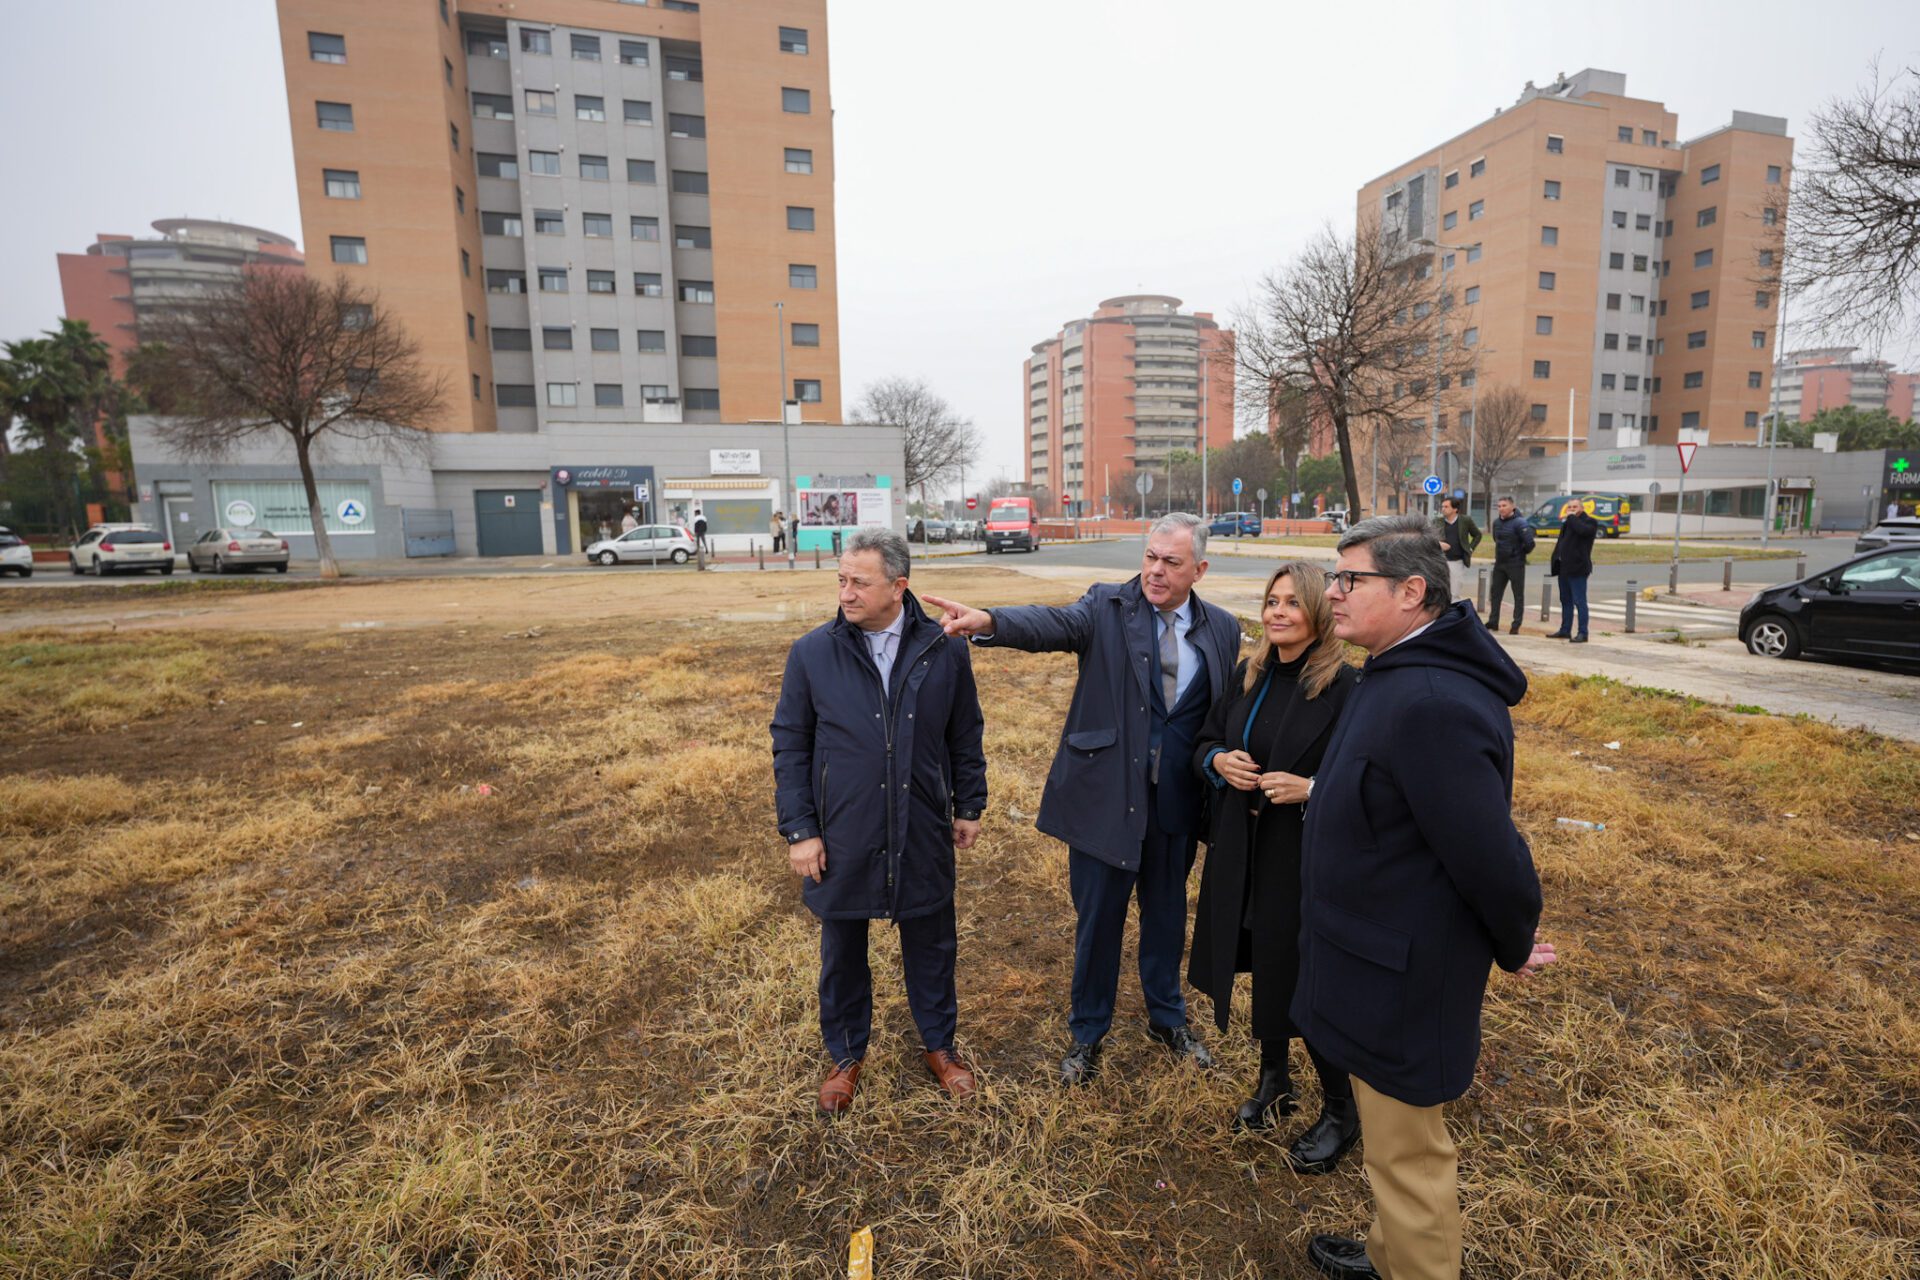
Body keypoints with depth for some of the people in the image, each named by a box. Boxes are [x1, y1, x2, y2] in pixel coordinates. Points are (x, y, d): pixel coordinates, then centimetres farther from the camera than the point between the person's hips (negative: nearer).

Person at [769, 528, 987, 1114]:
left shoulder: (945, 649, -6)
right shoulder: (812, 653, -8)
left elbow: (965, 736, 5)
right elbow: (790, 747, -3)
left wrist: (969, 806, 8)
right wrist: (799, 830, -4)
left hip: (923, 836, 1)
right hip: (843, 838, 0)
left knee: (931, 946, 18)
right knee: (842, 952, 18)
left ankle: (939, 1044, 43)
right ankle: (847, 1054, 42)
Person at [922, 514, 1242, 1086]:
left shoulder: (1222, 629, 2)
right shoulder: (1107, 606, -9)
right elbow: (1053, 624, -28)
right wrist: (988, 621, -47)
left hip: (1176, 802, 3)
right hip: (1105, 795, -3)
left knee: (1167, 913, 21)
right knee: (1097, 919, 12)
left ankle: (1167, 1016, 47)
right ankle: (1088, 1032, 35)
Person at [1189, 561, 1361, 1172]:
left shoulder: (1345, 688, -15)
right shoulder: (1248, 677, 4)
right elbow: (1204, 741, 13)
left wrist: (1311, 789, -27)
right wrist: (1218, 760, -7)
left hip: (1308, 860, -5)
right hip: (1242, 851, 6)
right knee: (1263, 967, 19)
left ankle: (1340, 1111, 32)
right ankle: (1273, 1080, 43)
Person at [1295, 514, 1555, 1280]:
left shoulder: (1429, 703, -31)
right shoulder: (1400, 677, 3)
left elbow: (1491, 855, -27)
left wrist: (1513, 948, -7)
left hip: (1401, 981, -10)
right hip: (1384, 961, 10)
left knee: (1406, 1154, 13)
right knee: (1395, 1141, 28)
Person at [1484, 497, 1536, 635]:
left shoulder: (1520, 522, -15)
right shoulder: (1496, 522, 6)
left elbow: (1529, 542, -21)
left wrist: (1521, 553, -5)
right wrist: (1500, 552, 12)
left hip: (1516, 565, -7)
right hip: (1499, 563, 7)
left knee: (1518, 595, 2)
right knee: (1496, 593, 10)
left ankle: (1516, 626, 4)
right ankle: (1493, 622, 18)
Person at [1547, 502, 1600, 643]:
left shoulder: (1589, 522, -4)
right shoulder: (1568, 522, 19)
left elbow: (1582, 530, -27)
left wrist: (1572, 517, -13)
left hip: (1577, 568, -8)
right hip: (1564, 567, 8)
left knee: (1579, 601, -8)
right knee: (1565, 601, 13)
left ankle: (1582, 633, -6)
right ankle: (1565, 630, 21)